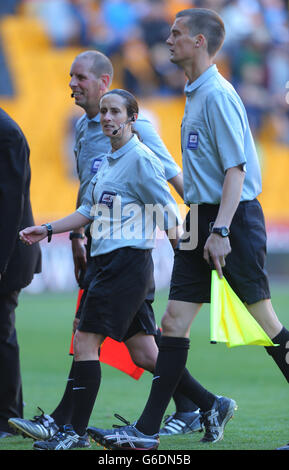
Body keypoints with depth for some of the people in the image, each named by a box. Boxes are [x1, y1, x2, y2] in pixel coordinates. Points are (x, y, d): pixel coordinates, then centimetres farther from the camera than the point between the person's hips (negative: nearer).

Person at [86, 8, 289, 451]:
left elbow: (236, 168, -20)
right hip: (204, 218, 10)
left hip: (233, 217, -10)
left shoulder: (217, 94, -14)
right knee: (173, 323, 5)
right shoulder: (195, 95, 16)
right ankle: (147, 430, 5)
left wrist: (221, 230, -25)